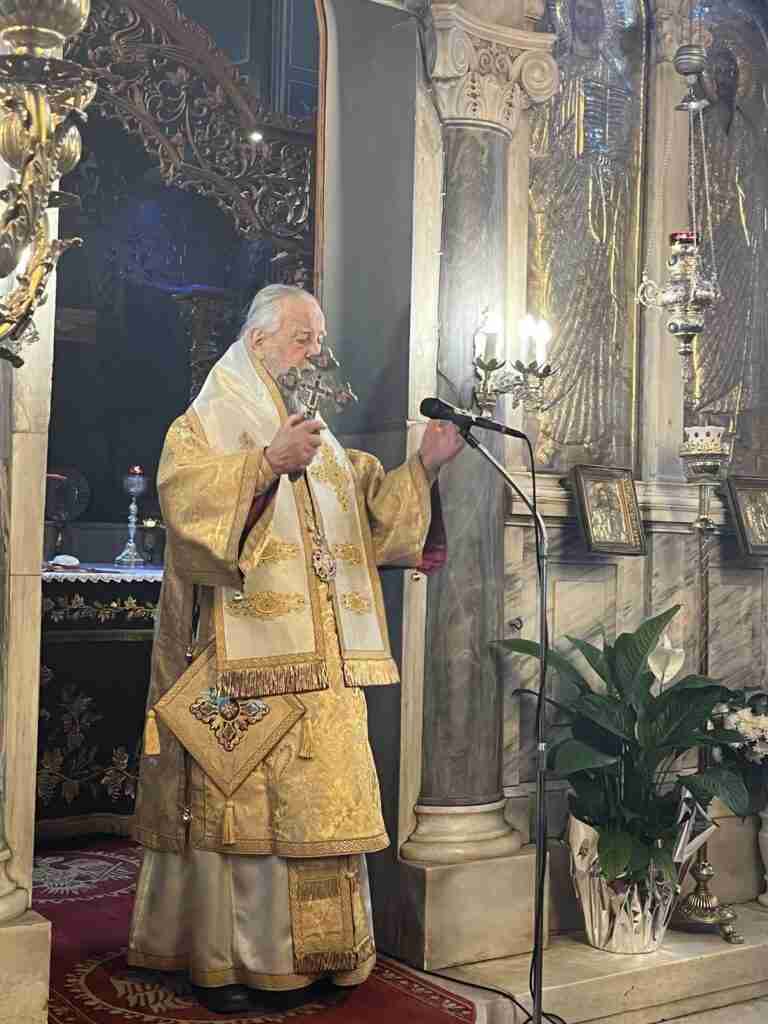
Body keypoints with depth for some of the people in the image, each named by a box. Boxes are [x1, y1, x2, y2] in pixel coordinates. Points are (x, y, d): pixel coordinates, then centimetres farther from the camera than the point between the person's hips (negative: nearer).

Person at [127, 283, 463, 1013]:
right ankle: (216, 959, 5)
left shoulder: (319, 437, 23)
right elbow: (185, 494, -17)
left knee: (318, 805, 7)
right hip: (241, 663, -6)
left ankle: (310, 951, 16)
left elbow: (375, 510, 20)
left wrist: (423, 467, 5)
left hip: (320, 664, 7)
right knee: (234, 799, -5)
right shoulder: (207, 422, 2)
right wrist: (268, 463, -28)